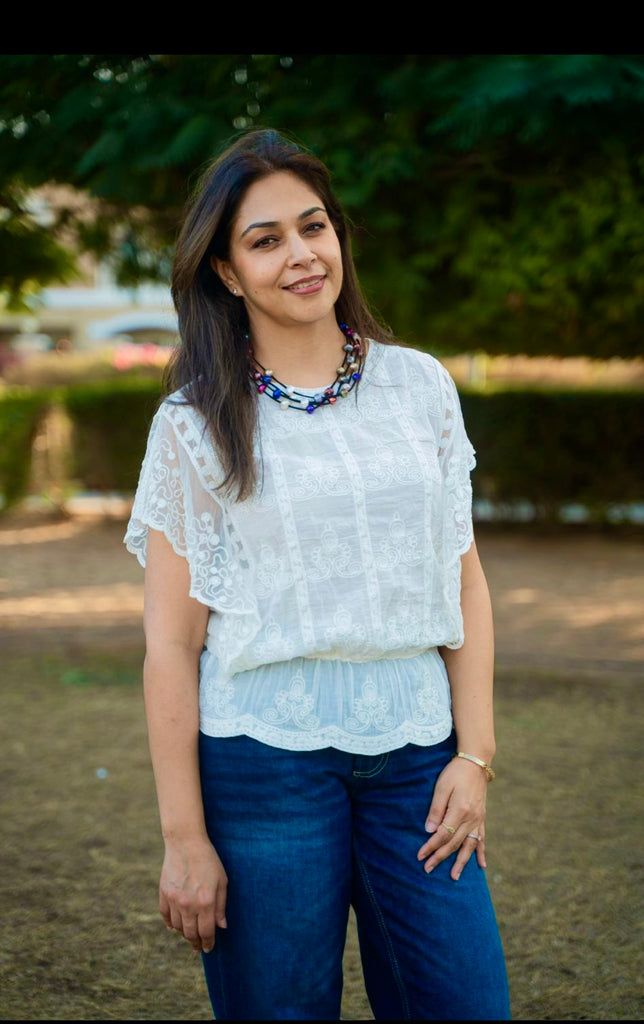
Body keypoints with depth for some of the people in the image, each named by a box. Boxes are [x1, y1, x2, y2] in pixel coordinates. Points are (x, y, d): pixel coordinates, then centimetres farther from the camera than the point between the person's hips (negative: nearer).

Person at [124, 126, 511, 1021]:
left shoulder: (420, 385, 7)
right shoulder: (196, 426, -1)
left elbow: (463, 580, 10)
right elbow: (171, 639, -3)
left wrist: (475, 755, 2)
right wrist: (184, 836, -6)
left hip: (414, 751, 3)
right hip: (264, 762, -2)